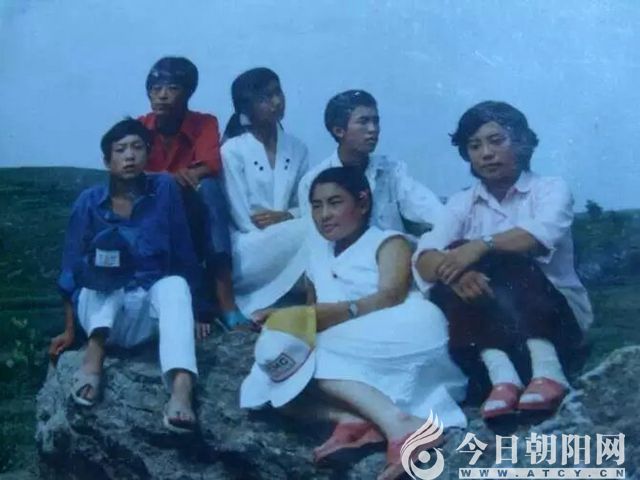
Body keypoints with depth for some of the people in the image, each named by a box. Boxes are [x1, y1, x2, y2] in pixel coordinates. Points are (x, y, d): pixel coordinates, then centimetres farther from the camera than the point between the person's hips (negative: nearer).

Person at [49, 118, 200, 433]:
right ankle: (95, 350, -39)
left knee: (175, 285, -32)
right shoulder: (89, 202, -3)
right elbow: (73, 269, 1)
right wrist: (70, 330, -1)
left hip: (149, 312, 0)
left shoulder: (165, 189, -4)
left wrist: (192, 309, -1)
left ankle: (181, 388, -55)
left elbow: (184, 257, 0)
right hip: (102, 312, 0)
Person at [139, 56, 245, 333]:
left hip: (194, 222, -1)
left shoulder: (205, 124, -3)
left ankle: (224, 298, -39)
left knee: (208, 187, -30)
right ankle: (198, 305, -36)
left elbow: (210, 167, -20)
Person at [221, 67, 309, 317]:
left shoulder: (296, 148, 11)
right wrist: (297, 223, -19)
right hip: (249, 249, -5)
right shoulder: (232, 150, -5)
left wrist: (286, 216, -12)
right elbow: (241, 218, -11)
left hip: (288, 241, 5)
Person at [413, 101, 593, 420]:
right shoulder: (462, 203, 6)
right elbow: (425, 258, -14)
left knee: (502, 256, -26)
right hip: (493, 320, 3)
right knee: (452, 275, -23)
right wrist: (452, 268, -36)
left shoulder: (550, 188, -1)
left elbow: (543, 233, -26)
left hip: (558, 317, -2)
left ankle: (546, 366, -38)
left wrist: (483, 245, -39)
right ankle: (500, 373, -38)